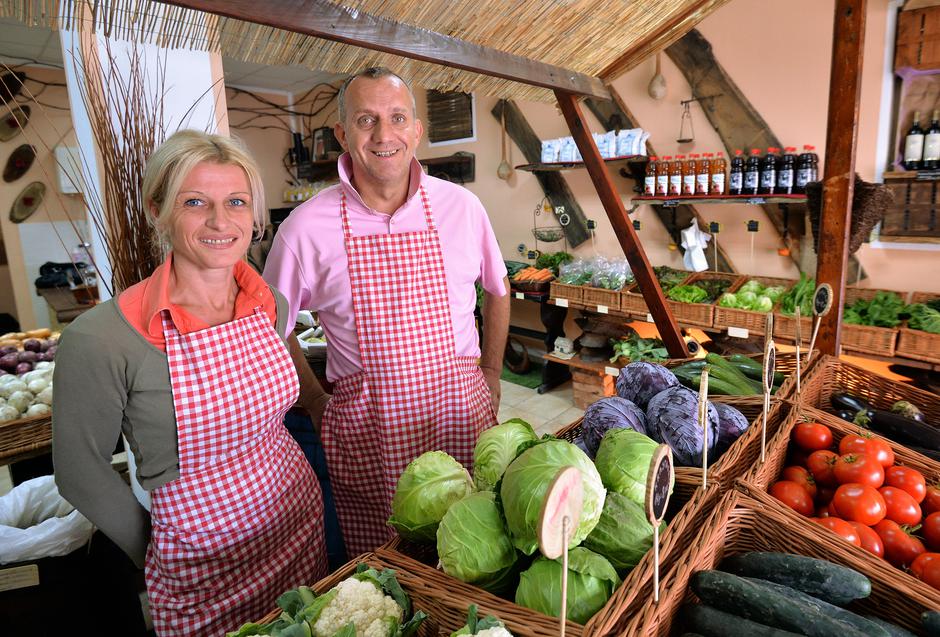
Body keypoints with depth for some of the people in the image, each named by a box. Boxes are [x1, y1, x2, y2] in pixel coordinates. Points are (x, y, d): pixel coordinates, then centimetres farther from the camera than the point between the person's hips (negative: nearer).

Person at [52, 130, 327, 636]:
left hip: (298, 516, 5)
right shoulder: (100, 338, -22)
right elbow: (80, 471, -10)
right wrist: (149, 552, -2)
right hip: (199, 557, -4)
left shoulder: (270, 305, -7)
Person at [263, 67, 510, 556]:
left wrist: (491, 378, 11)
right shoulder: (306, 228, -8)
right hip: (366, 431, -1)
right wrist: (315, 404, 3)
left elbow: (498, 291, 13)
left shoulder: (461, 207, -3)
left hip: (462, 414, 2)